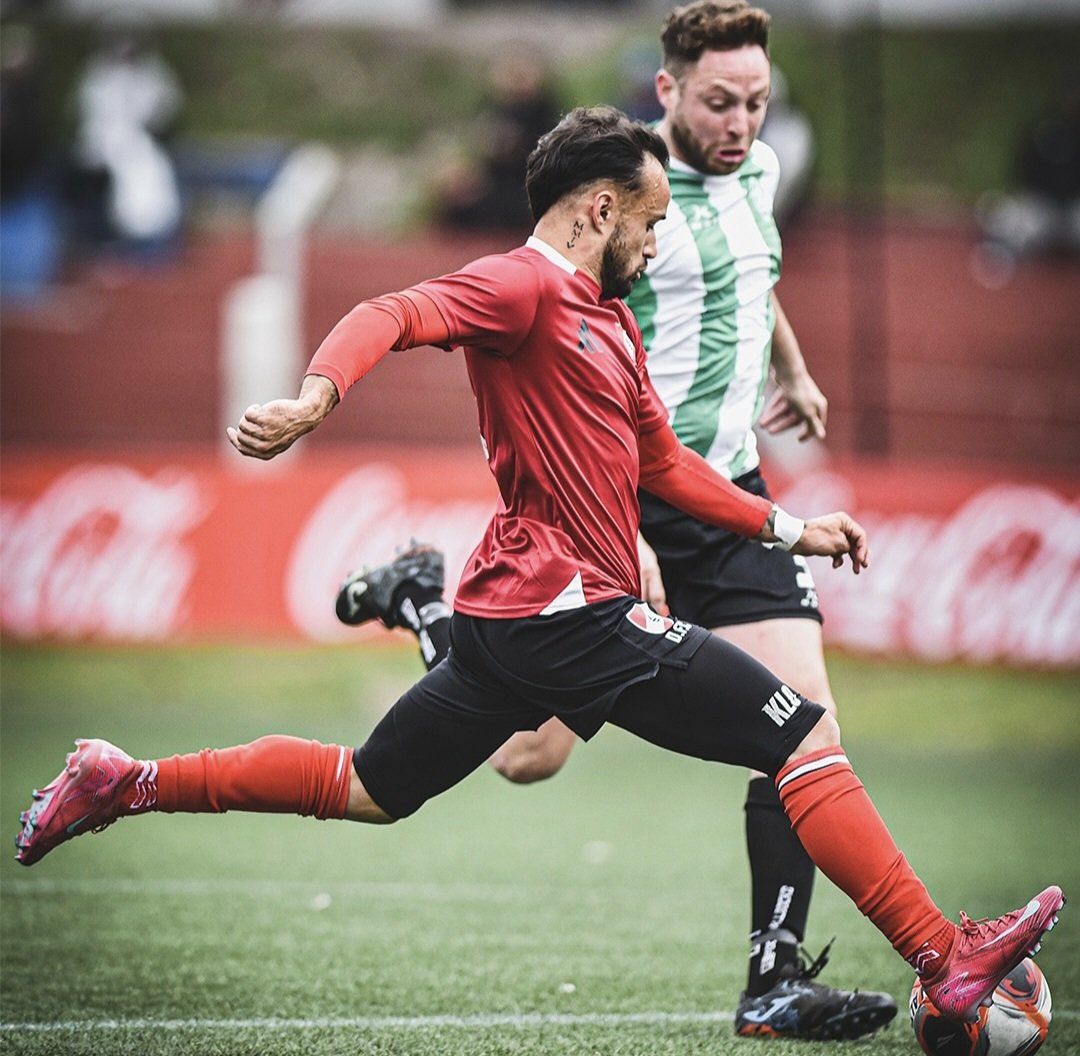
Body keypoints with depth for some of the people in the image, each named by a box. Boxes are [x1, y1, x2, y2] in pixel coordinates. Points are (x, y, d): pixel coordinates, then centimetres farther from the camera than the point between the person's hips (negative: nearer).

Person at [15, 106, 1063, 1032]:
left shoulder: (610, 319, 22)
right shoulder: (523, 286, -9)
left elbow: (665, 465, 30)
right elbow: (393, 316, -25)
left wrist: (788, 527, 24)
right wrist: (315, 395, -44)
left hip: (512, 617, 10)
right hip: (570, 609, -10)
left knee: (362, 790, 20)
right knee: (808, 740, -9)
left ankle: (122, 782, 22)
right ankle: (946, 961, -9)